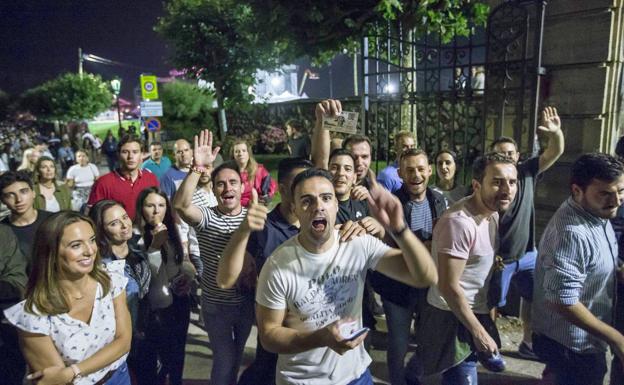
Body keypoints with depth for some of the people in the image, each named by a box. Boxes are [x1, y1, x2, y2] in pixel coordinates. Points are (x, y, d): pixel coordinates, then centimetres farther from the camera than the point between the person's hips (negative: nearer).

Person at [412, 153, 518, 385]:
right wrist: (479, 331, -21)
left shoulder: (492, 213, 3)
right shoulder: (460, 222, -27)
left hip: (475, 312, 9)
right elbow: (448, 286, -26)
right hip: (453, 318, -9)